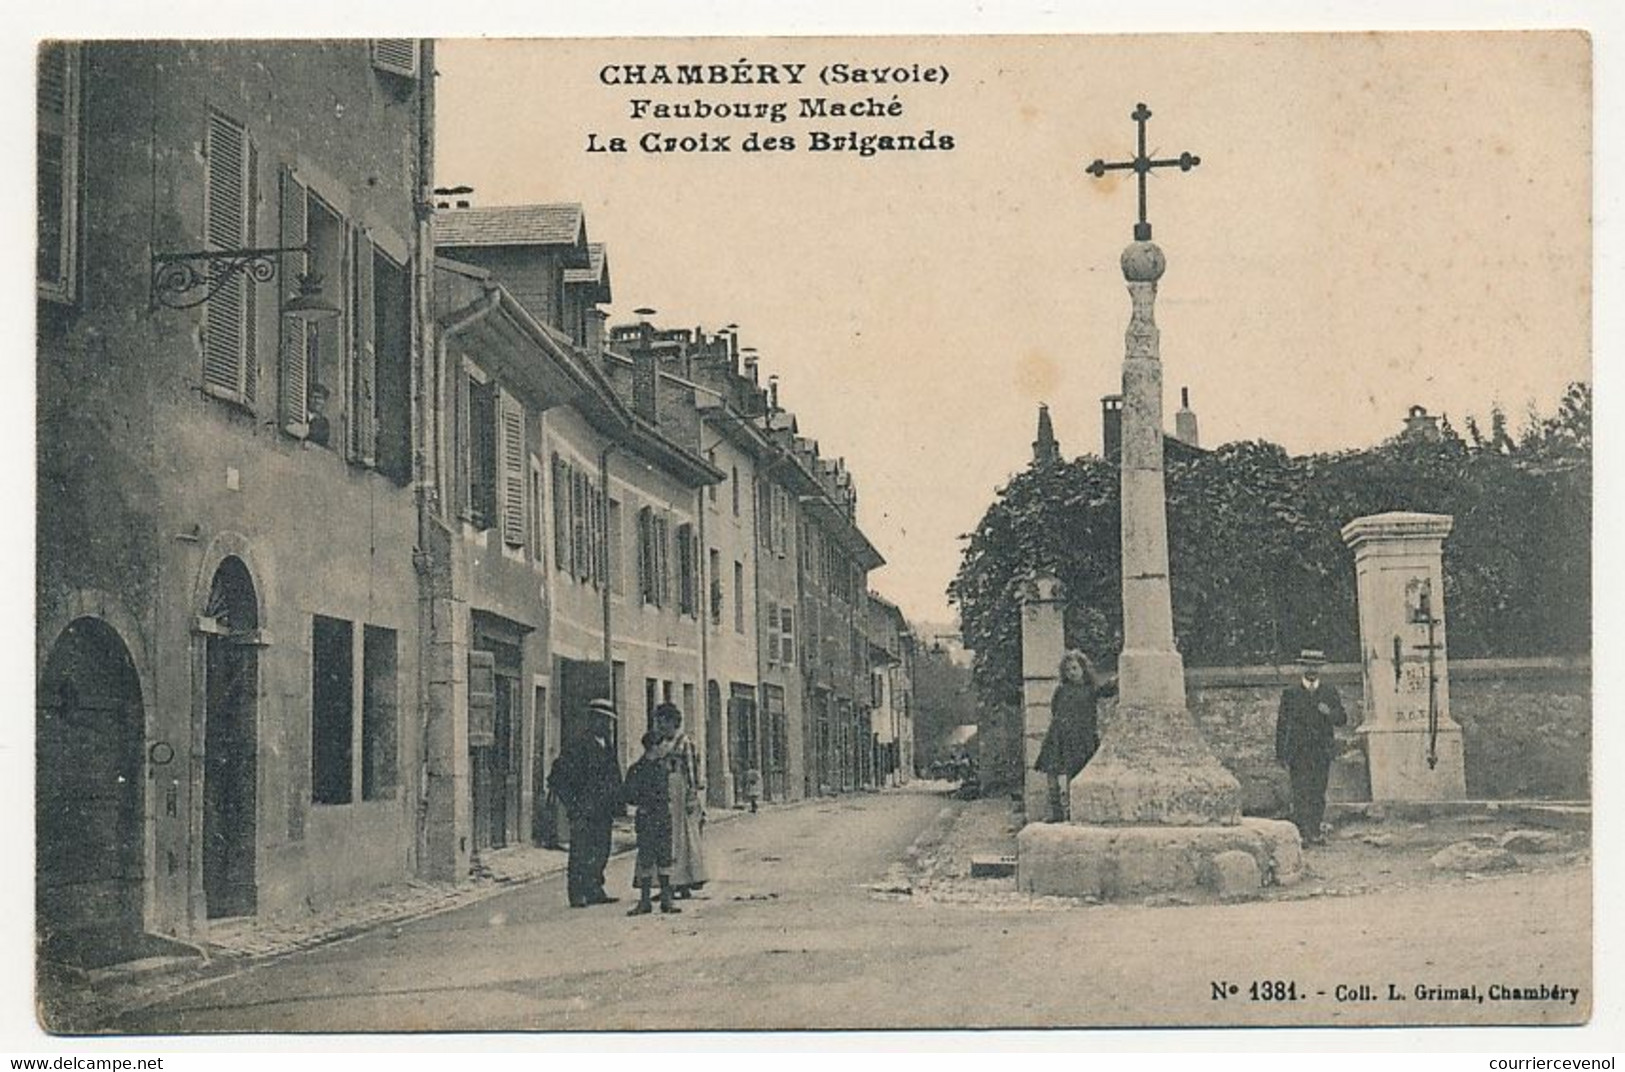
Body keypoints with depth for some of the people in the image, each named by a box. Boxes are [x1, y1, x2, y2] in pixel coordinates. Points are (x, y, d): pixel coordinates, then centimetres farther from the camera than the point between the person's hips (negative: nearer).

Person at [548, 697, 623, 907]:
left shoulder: (606, 747, 15)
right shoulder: (578, 745, -10)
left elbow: (614, 778, 27)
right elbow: (557, 777, -13)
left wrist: (615, 804, 16)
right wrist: (572, 805, -14)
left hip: (602, 812, 8)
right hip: (584, 812, -8)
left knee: (601, 853, 10)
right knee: (581, 855, -5)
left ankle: (595, 891, 18)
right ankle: (578, 896, -1)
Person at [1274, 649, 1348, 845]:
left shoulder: (1330, 693, 10)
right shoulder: (1290, 693, 3)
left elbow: (1342, 718, 7)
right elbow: (1281, 724, 2)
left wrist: (1329, 713, -16)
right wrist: (1280, 754, -2)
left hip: (1322, 752, 3)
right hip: (1298, 752, -3)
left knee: (1319, 795, 5)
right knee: (1301, 794, -9)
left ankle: (1315, 833, 13)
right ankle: (1303, 833, -10)